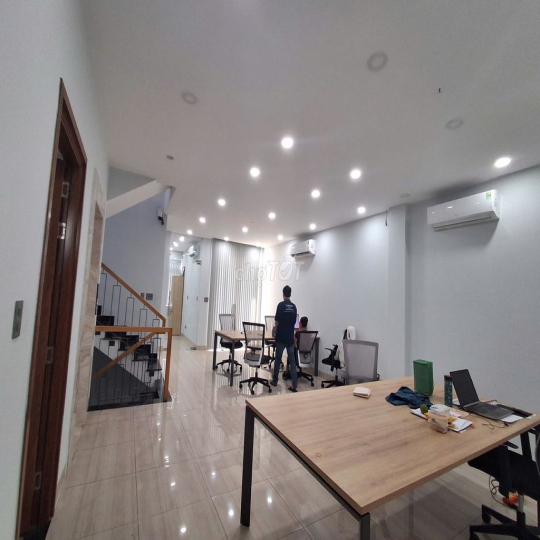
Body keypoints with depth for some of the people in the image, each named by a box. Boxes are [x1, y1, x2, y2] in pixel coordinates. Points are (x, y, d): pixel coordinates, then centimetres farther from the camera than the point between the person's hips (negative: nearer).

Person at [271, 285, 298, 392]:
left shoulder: (281, 305, -10)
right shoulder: (294, 306, 5)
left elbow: (277, 321, -9)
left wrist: (275, 327, 13)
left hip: (281, 337, -3)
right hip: (290, 337, 4)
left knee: (278, 358, 10)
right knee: (292, 360, 5)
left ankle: (275, 381, 23)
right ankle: (294, 384, 2)